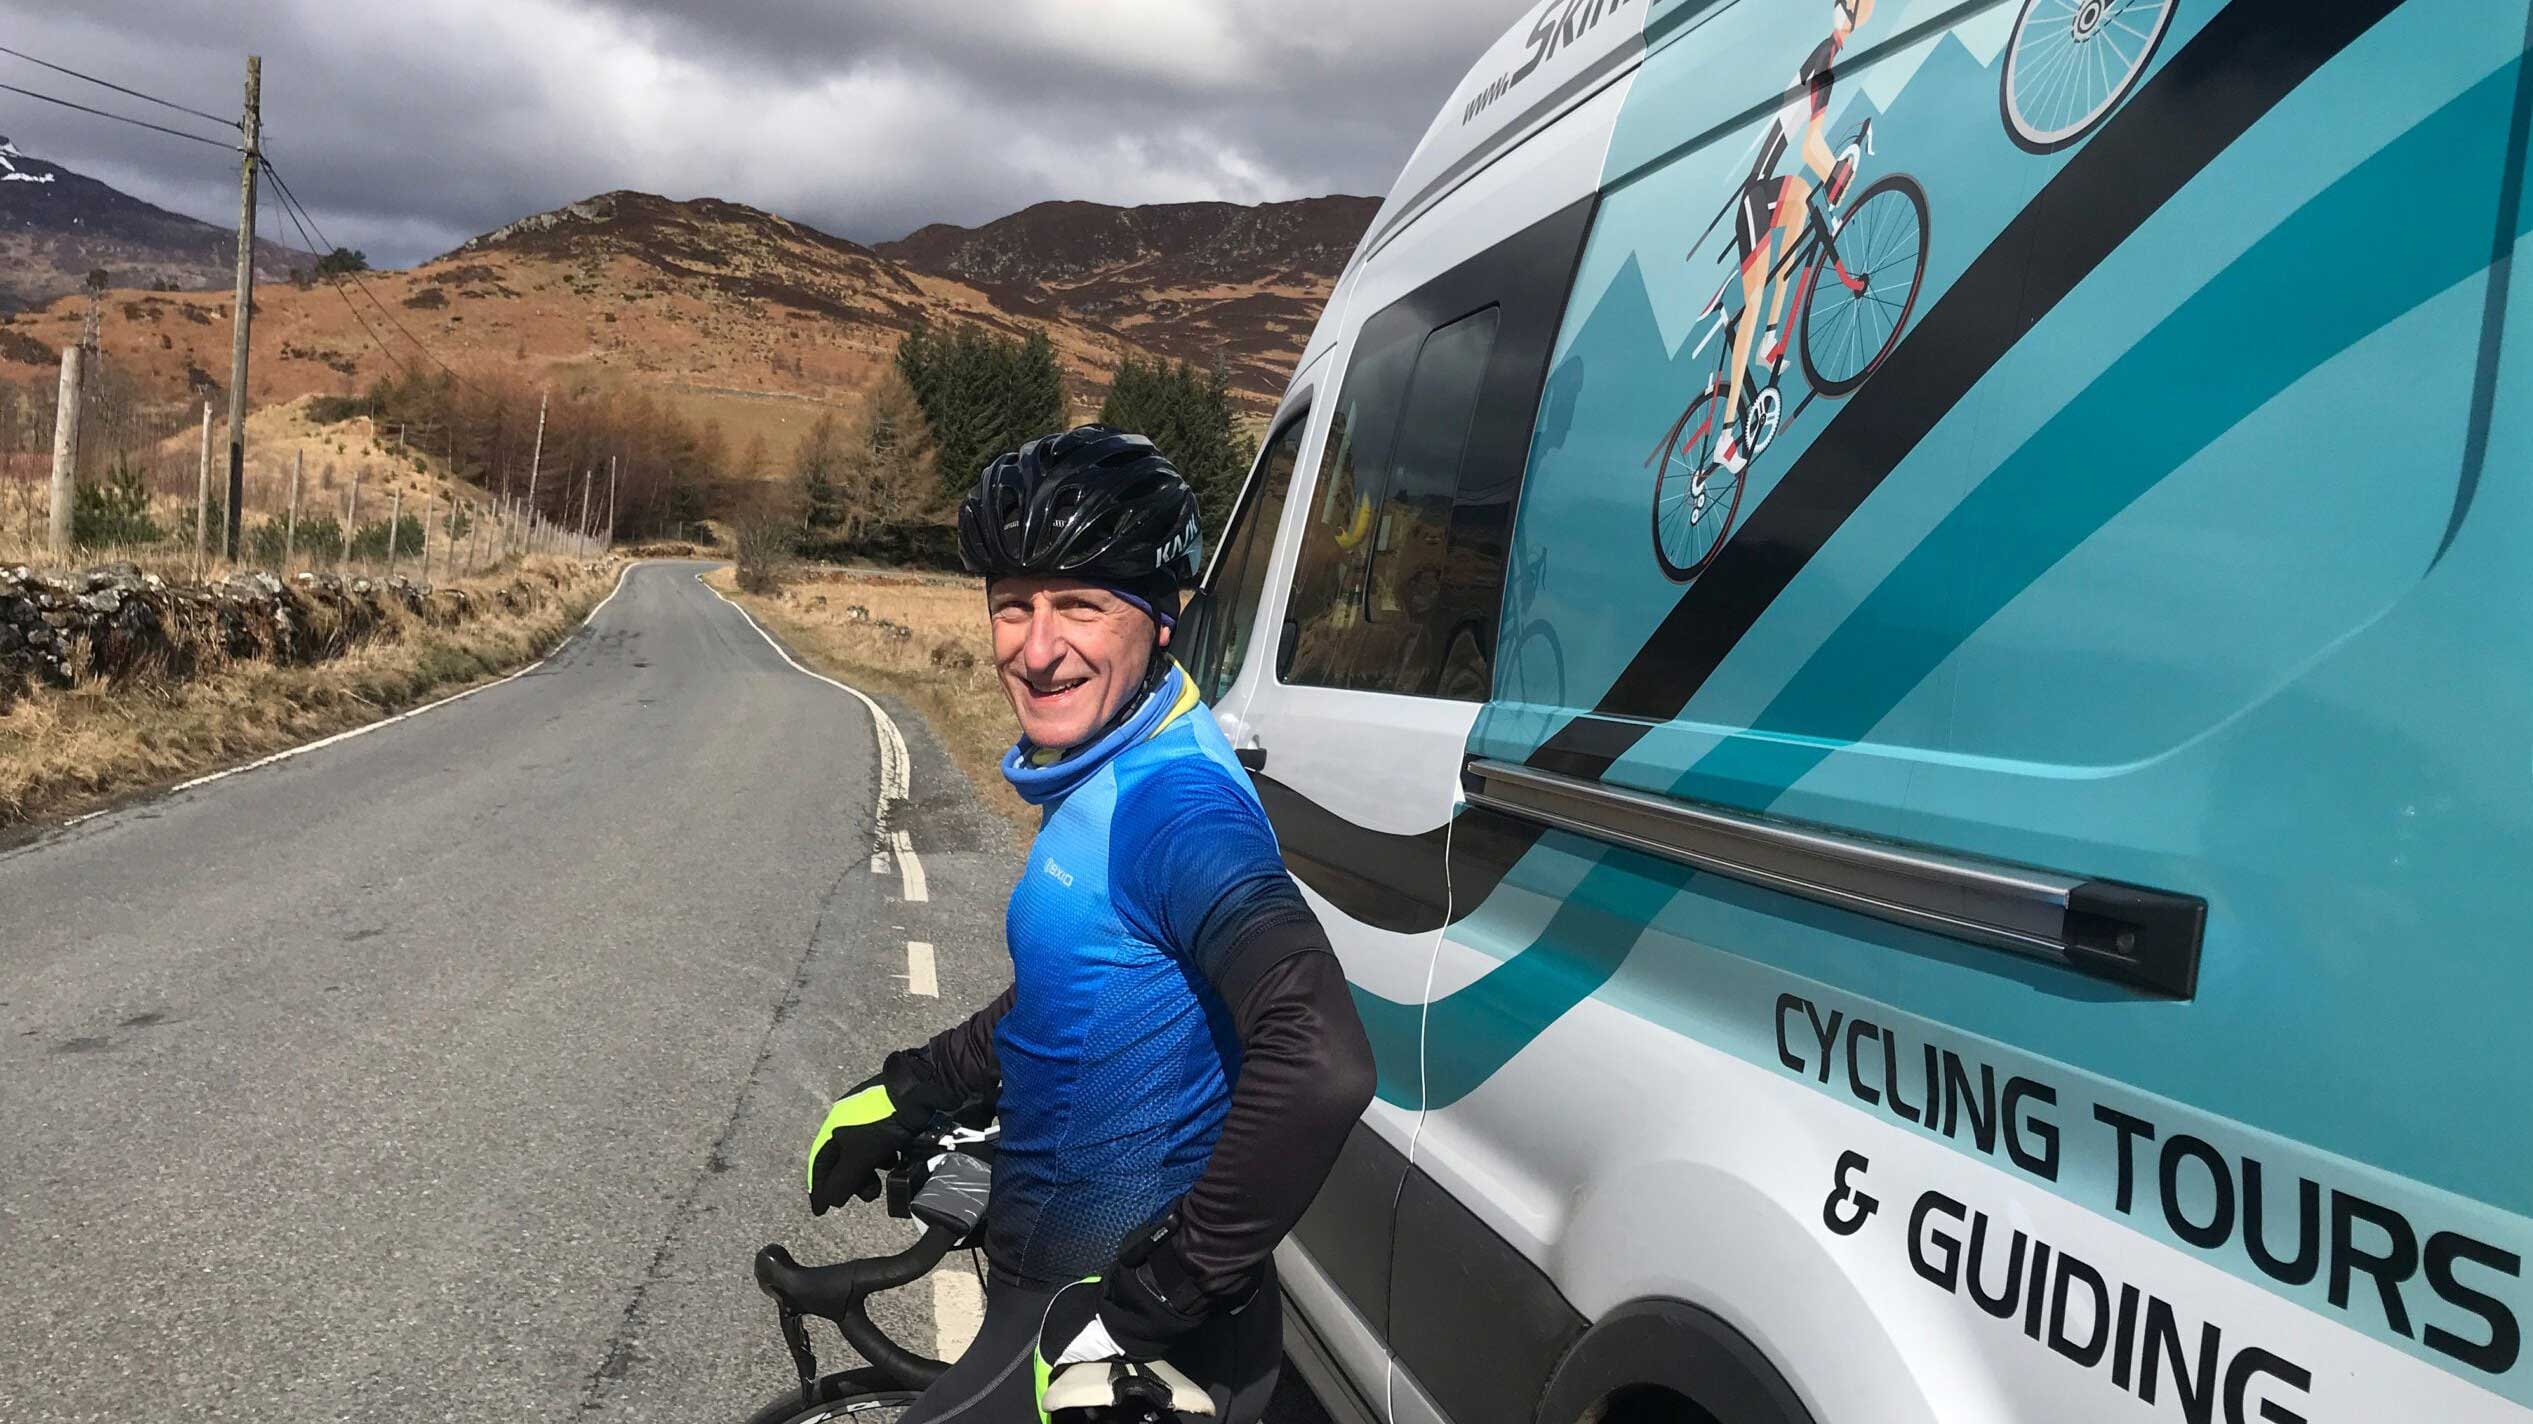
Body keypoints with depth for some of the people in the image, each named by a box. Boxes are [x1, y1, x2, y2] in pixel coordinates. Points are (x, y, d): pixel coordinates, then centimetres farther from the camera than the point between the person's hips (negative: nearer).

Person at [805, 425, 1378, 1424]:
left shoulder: (1173, 803, -25)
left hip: (1135, 1339, -9)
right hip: (1065, 1282, 9)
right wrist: (907, 1094, 19)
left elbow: (1320, 1061, -38)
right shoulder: (1097, 783, 6)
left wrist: (1159, 1294, -30)